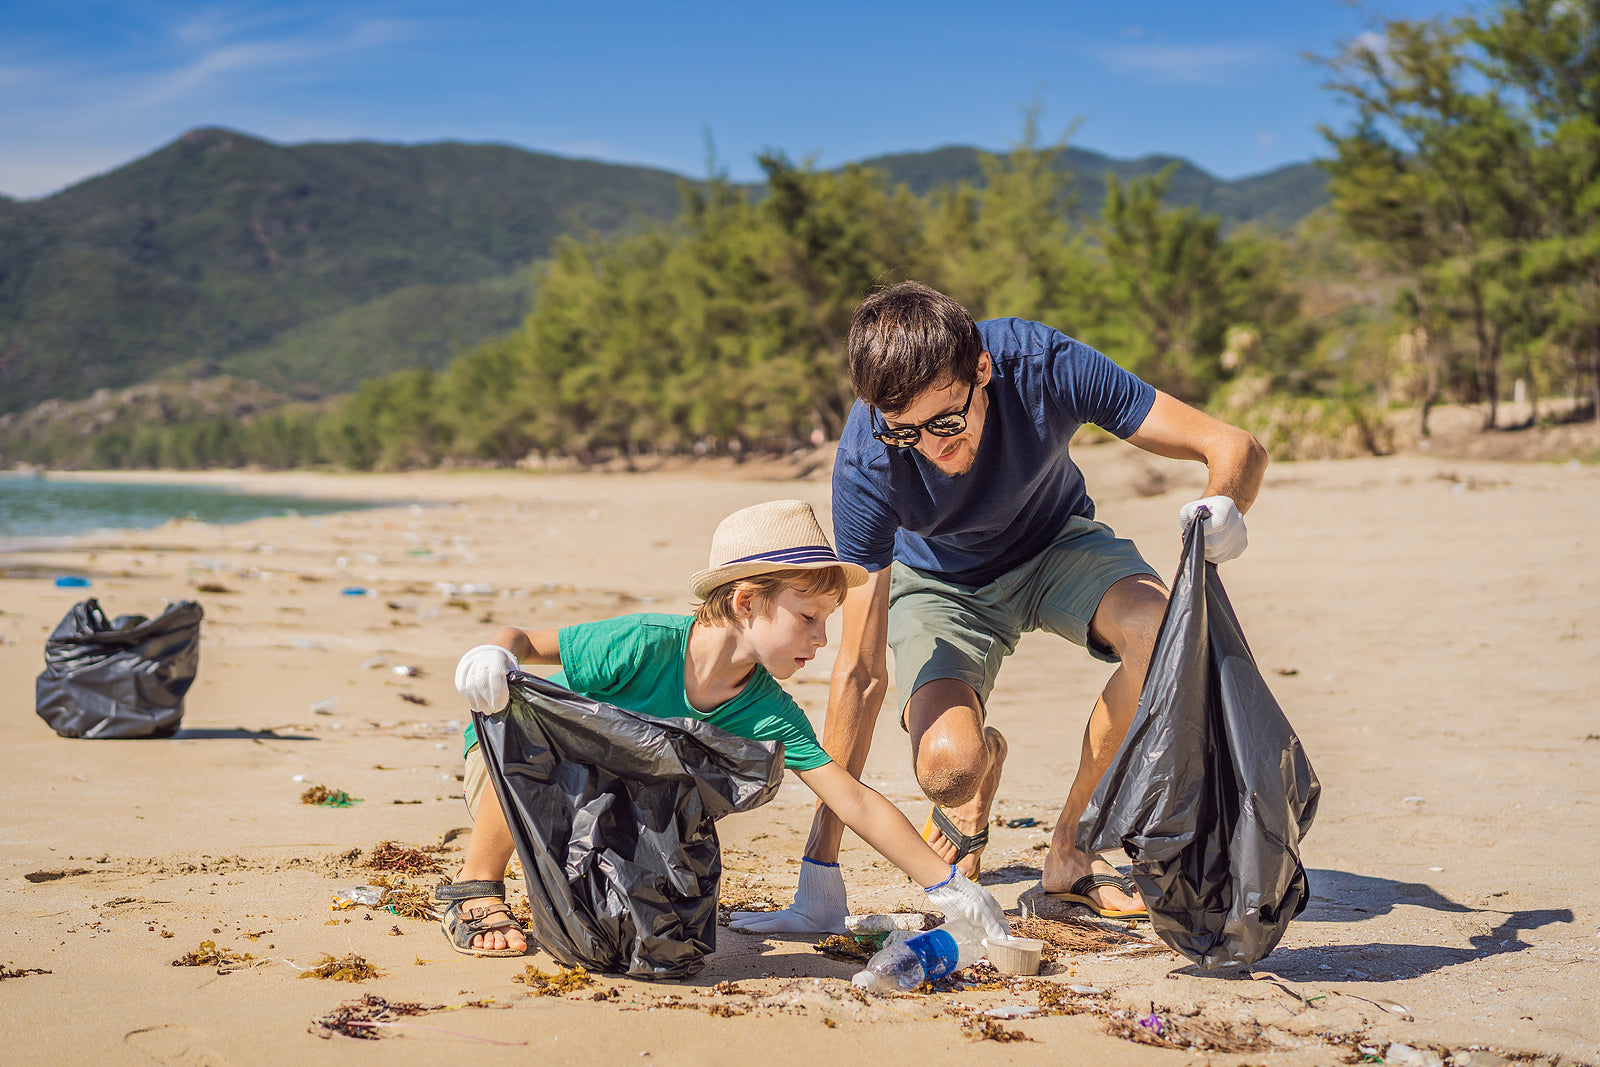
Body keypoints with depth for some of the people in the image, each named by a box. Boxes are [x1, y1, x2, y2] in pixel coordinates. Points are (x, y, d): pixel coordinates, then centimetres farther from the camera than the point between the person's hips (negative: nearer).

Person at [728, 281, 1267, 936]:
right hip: (940, 582, -1)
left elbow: (1235, 447, -27)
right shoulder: (865, 463, -34)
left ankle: (1067, 849, -10)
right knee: (947, 765, -29)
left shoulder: (1044, 366, -33)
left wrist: (1223, 506, -54)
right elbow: (861, 674, -32)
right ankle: (986, 759, 13)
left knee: (1165, 627, -32)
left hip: (1059, 544, 2)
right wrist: (820, 886, -33)